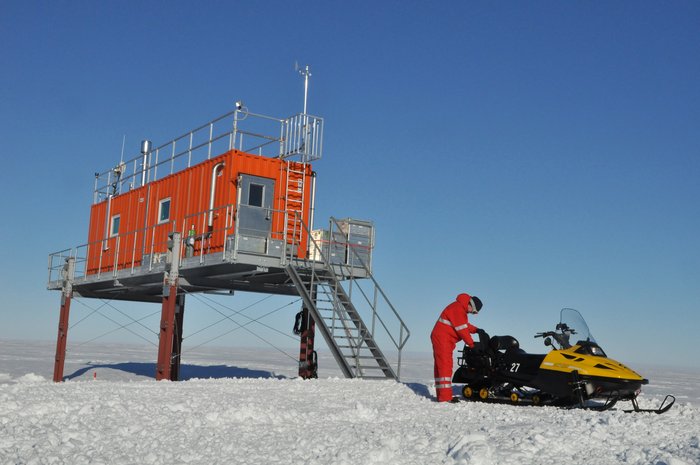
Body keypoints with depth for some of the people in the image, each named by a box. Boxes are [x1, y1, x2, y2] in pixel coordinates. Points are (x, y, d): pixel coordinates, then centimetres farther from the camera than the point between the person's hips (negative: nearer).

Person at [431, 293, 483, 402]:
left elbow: (465, 325, 26)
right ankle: (445, 396, -18)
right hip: (442, 339, -11)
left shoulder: (461, 309, 17)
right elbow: (462, 329, -19)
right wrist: (471, 344, -14)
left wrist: (476, 330, 9)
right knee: (445, 366, -14)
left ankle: (441, 395, 14)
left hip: (441, 339, 11)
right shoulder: (457, 309, -16)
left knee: (440, 366, 10)